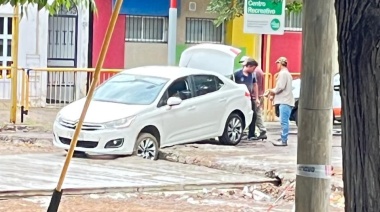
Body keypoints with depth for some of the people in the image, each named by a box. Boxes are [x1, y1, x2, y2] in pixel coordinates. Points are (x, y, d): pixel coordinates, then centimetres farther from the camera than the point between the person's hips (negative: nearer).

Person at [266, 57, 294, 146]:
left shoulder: (283, 73, -10)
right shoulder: (287, 73, 24)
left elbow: (280, 87, -17)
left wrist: (273, 91, 0)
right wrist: (274, 91, 17)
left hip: (285, 102, -11)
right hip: (286, 101, 11)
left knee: (284, 121, -11)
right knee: (284, 121, 12)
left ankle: (284, 140, -13)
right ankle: (283, 138, 16)